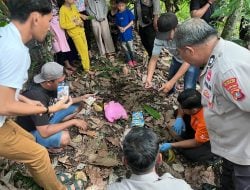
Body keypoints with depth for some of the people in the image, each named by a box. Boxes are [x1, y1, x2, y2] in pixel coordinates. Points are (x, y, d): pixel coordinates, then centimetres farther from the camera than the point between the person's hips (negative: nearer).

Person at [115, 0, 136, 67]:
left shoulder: (128, 12, -5)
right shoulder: (117, 14, 6)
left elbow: (132, 22, -8)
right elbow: (117, 24, 12)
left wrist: (125, 28, -15)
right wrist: (120, 28, -10)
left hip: (128, 32, -4)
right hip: (122, 33, 4)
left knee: (131, 47, -1)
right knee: (125, 48, 9)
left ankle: (133, 59, 15)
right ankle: (129, 60, 22)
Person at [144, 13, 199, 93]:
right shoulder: (160, 37, -29)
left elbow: (187, 62, -38)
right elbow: (154, 58, -23)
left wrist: (172, 82, -45)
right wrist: (149, 78, -40)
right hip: (177, 59, 5)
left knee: (188, 89, -16)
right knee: (170, 79, 22)